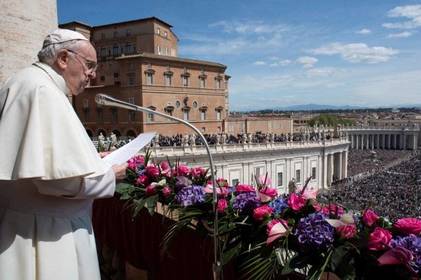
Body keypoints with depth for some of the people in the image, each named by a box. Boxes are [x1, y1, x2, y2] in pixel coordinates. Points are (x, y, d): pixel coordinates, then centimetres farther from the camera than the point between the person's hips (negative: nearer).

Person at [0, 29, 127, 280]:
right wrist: (109, 174, -12)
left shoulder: (31, 83, 13)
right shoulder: (42, 89, -20)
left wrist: (89, 158, 12)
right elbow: (59, 174, -29)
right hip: (43, 233, -10)